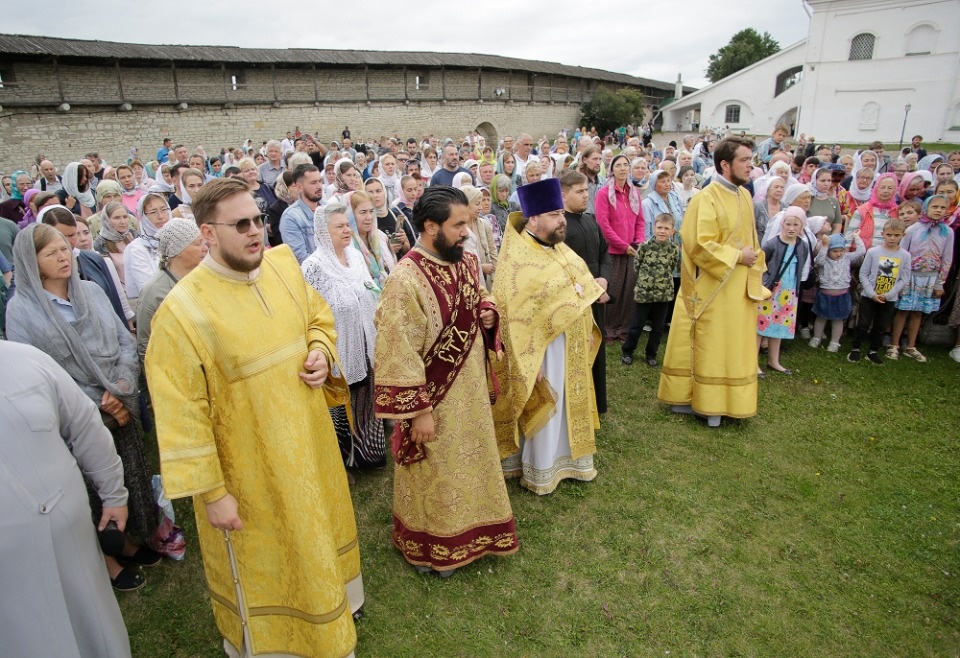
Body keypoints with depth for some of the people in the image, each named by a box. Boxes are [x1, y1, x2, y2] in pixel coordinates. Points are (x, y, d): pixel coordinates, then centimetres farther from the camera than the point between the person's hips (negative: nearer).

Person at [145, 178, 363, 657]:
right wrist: (211, 492, -15)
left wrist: (321, 351, -10)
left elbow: (318, 316, 12)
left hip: (308, 448, 6)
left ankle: (327, 612, 55)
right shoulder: (181, 311, -23)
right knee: (262, 562, 17)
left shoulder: (283, 266, -5)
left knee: (316, 537, 27)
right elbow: (183, 416, -19)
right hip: (249, 471, -6)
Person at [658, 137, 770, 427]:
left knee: (734, 347, 13)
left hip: (740, 288, 8)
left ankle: (715, 402, 25)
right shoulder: (706, 199, -15)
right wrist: (737, 256, -17)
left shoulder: (745, 196, 10)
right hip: (713, 288, -8)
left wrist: (754, 264, 10)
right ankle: (686, 398, 16)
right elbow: (699, 245, -22)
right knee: (707, 346, 1)